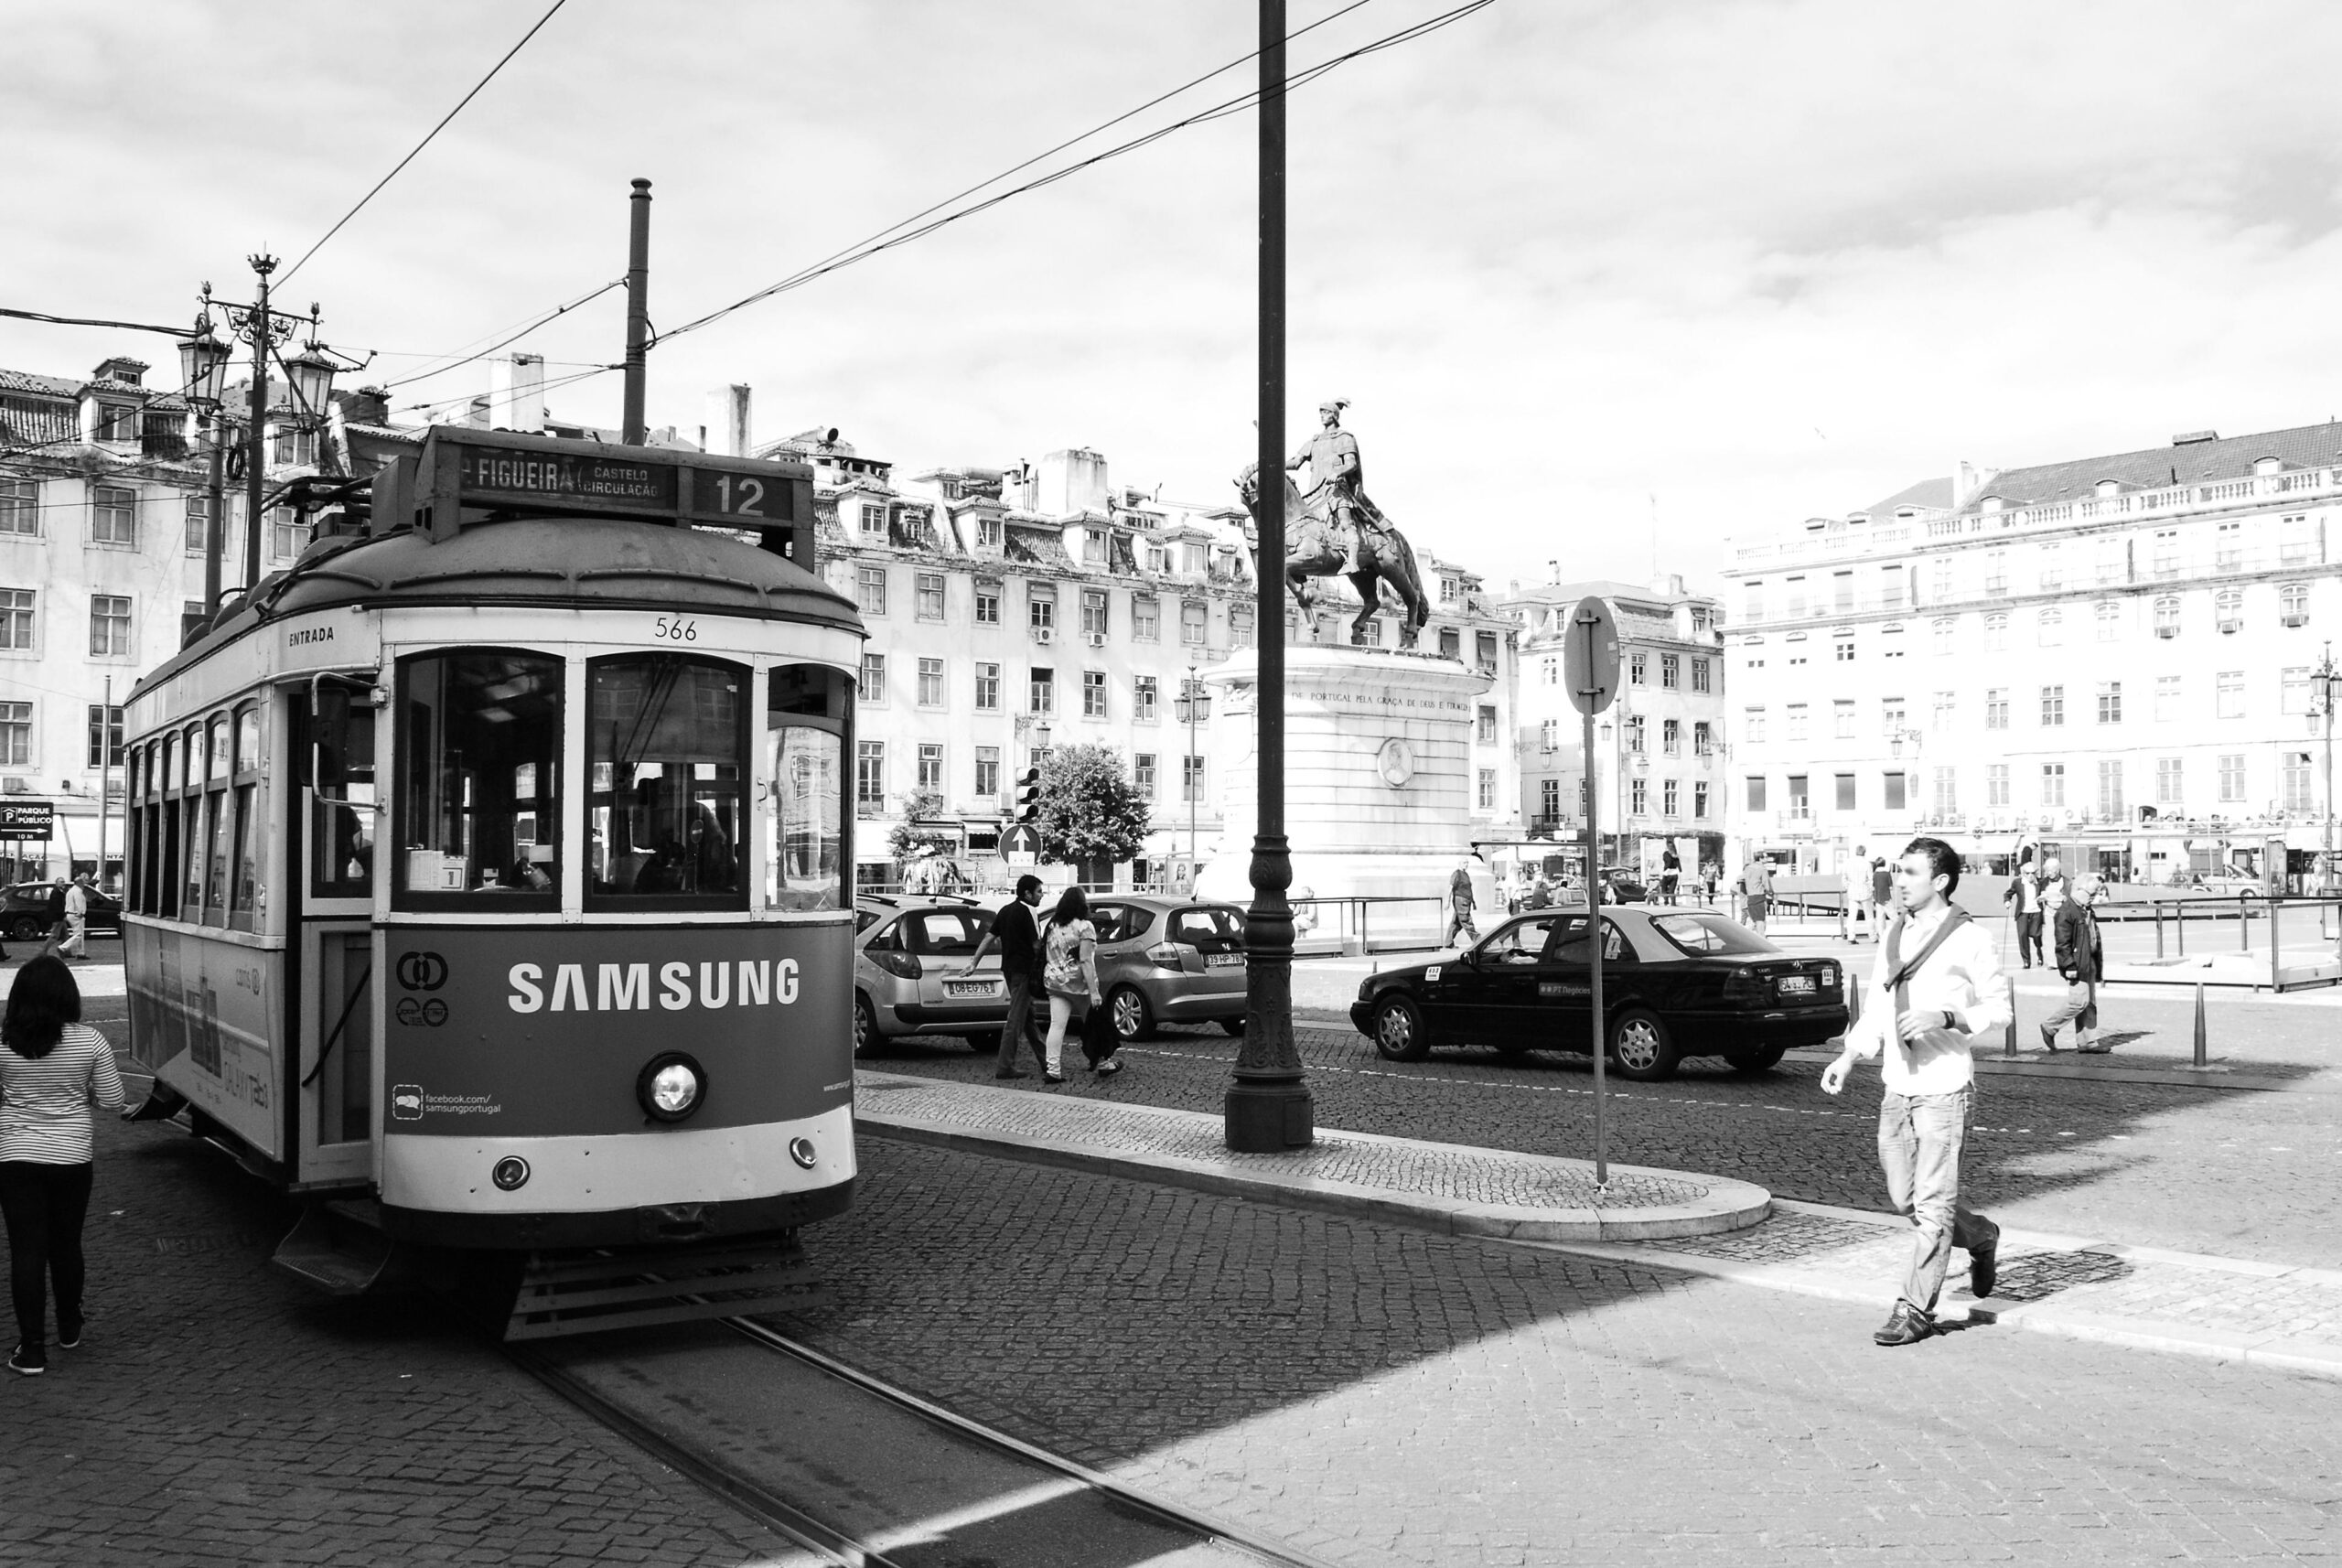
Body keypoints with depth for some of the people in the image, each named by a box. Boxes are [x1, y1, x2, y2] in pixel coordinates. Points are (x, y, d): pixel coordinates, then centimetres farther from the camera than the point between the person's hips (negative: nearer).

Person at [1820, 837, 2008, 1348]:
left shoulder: (1971, 940, -8)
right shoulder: (1893, 937, 11)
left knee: (1932, 1204, -2)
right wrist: (1848, 1056, 4)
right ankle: (1980, 1238, 38)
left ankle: (1916, 1310, 6)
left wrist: (1944, 1018, -21)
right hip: (1897, 1089, 7)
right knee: (1904, 1199, 13)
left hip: (1945, 1089, -7)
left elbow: (1999, 1011, -6)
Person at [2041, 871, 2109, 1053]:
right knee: (2079, 1002, -12)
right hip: (2076, 965, -10)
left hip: (2089, 965, 10)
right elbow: (2063, 943, -19)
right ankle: (2049, 1027, 4)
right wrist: (2069, 966, -21)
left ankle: (2087, 1041, 15)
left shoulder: (2088, 911, 15)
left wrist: (2098, 962, 21)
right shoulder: (2066, 912, -16)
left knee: (2090, 1003, 10)